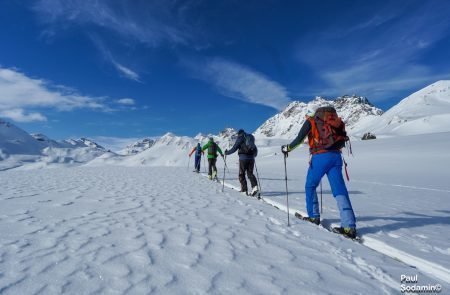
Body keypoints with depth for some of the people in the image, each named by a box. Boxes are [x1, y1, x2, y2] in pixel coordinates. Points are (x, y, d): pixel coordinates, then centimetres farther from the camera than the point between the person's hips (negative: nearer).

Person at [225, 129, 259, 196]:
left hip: (243, 158, -5)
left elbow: (234, 148, -3)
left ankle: (244, 190, 5)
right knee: (250, 173, 11)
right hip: (251, 158, 5)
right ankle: (255, 186, -10)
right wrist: (254, 154, 39)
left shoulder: (240, 137, 2)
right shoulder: (251, 137, 18)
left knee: (241, 174, 6)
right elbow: (255, 149, 20)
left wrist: (227, 152, 10)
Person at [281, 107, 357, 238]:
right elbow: (342, 141, 21)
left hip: (320, 157, -4)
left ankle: (314, 216, 20)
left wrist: (287, 148, 15)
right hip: (336, 157, 5)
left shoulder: (311, 121, 7)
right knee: (340, 190, -1)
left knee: (310, 186, 15)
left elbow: (299, 139, 1)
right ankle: (349, 226, -8)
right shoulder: (333, 121, 21)